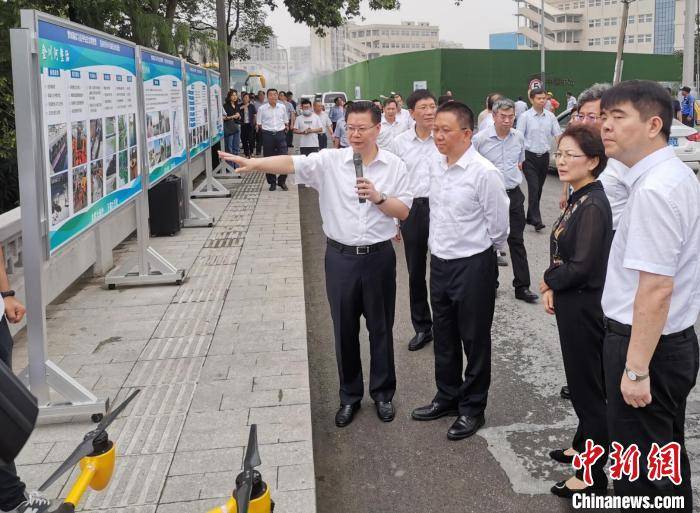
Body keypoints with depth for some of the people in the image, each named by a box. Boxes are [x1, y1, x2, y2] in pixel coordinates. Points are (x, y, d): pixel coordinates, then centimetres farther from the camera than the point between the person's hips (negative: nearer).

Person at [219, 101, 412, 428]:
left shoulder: (394, 166, -1)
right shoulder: (330, 161, -4)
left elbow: (404, 211, -1)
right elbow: (291, 163, -18)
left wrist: (378, 197, -18)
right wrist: (254, 163, -33)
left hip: (378, 256, 0)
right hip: (340, 257, 0)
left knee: (380, 328, 11)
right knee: (344, 329, 10)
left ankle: (382, 392, 29)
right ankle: (350, 395, 28)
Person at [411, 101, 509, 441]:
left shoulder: (483, 173, -20)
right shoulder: (435, 166, 1)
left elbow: (499, 228, -11)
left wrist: (476, 251, 3)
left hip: (473, 266, -7)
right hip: (439, 261, 7)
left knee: (474, 340, 10)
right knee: (444, 336, 20)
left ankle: (472, 408, 27)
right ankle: (447, 397, 39)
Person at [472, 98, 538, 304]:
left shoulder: (519, 137, 2)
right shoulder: (480, 139, -12)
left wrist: (514, 179, 10)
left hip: (514, 194, 4)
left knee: (517, 240, 7)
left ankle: (522, 286, 14)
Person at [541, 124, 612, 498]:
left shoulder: (593, 206, -21)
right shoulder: (578, 199, 7)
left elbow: (581, 266, -24)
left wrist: (547, 281, -7)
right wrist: (551, 289, -2)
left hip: (584, 307, -9)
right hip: (571, 303, 9)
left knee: (587, 385, 3)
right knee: (580, 379, 21)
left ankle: (593, 475, 17)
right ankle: (584, 446, 40)